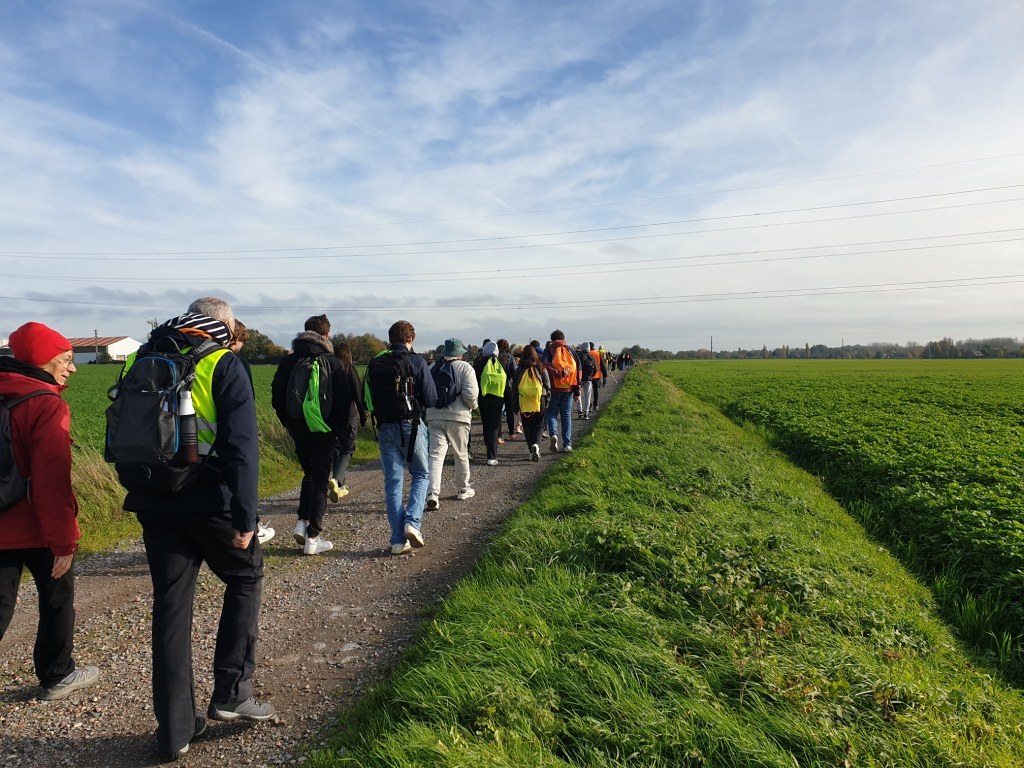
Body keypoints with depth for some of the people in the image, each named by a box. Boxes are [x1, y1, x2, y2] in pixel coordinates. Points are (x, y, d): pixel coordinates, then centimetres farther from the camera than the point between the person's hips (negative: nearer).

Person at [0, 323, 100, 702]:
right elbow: (52, 483, -22)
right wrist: (64, 541, -16)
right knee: (58, 599, 15)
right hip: (37, 527, -6)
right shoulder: (46, 405, -19)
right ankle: (57, 676, 29)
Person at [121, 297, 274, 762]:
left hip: (154, 505, 5)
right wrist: (245, 518, -14)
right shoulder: (224, 364, -8)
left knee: (171, 605, 12)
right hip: (210, 501, -5)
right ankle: (231, 693, 15)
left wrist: (143, 487, 19)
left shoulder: (141, 360, 10)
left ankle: (174, 729, 20)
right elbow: (241, 447, -15)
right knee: (246, 577, 17)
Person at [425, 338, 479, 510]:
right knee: (461, 455, 15)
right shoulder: (465, 367, -5)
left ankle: (432, 494, -14)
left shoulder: (433, 367, 8)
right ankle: (463, 490, 29)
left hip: (435, 417, 3)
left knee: (436, 455, 0)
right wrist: (472, 406, 3)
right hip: (458, 417, -3)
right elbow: (471, 393, -16)